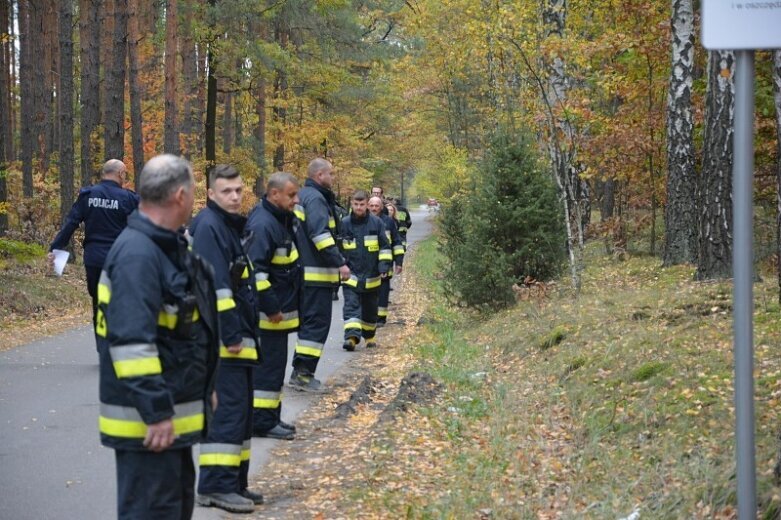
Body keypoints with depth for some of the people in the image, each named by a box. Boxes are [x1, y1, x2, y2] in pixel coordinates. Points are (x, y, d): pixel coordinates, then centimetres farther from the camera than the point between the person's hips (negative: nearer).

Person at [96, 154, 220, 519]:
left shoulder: (167, 246, 12)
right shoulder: (137, 254, -21)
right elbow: (131, 342, -27)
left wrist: (203, 391, 24)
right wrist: (155, 411, -27)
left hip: (171, 412, 11)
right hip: (148, 420, -11)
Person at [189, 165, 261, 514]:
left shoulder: (232, 225, 17)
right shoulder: (208, 226, -14)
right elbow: (216, 285, -21)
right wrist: (230, 334, -22)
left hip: (239, 336, 10)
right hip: (223, 339, -10)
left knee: (241, 410, 13)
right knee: (229, 409, -10)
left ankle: (234, 482, 20)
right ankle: (216, 485, -6)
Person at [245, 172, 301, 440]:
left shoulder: (282, 219, 12)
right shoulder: (263, 225, -20)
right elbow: (255, 270, -25)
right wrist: (271, 308, -22)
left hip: (281, 308, 10)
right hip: (270, 310, -10)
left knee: (274, 364, 16)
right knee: (269, 365, -6)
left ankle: (270, 416, 24)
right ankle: (262, 422, -1)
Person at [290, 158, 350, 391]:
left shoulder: (303, 196, 18)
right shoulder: (315, 198, -14)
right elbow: (321, 234, -25)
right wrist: (340, 263, -26)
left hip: (303, 272, 10)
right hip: (317, 274, -10)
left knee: (308, 320, 15)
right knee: (317, 321, -7)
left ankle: (301, 371, 18)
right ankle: (303, 373, -9)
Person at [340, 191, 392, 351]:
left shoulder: (376, 223, -1)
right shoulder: (344, 224, 0)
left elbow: (385, 247, 3)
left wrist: (384, 266, -7)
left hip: (371, 276, 1)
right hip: (351, 276, -1)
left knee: (370, 309, 13)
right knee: (351, 306, -13)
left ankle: (369, 336, 30)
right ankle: (352, 336, -23)